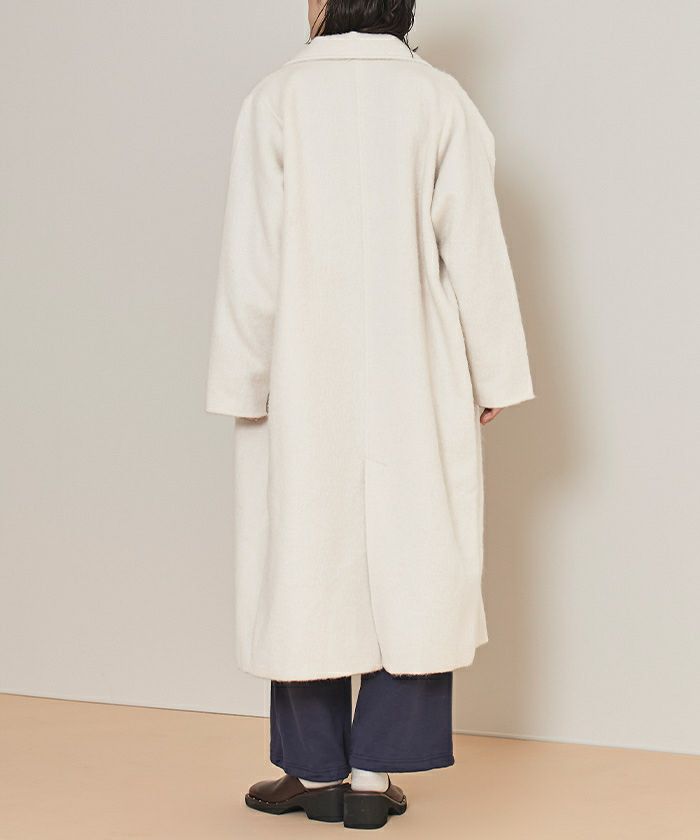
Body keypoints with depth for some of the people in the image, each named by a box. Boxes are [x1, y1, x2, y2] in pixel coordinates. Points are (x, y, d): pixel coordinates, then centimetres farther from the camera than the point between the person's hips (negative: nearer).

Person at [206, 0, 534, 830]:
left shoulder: (277, 98, -5)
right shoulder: (441, 100, -2)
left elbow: (252, 256, -7)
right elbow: (474, 246, -4)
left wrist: (243, 380, -1)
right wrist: (490, 376, 3)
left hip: (304, 383, -1)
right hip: (415, 385, 1)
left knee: (305, 565, 8)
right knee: (411, 567, 7)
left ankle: (316, 770, 15)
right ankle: (373, 772, 7)